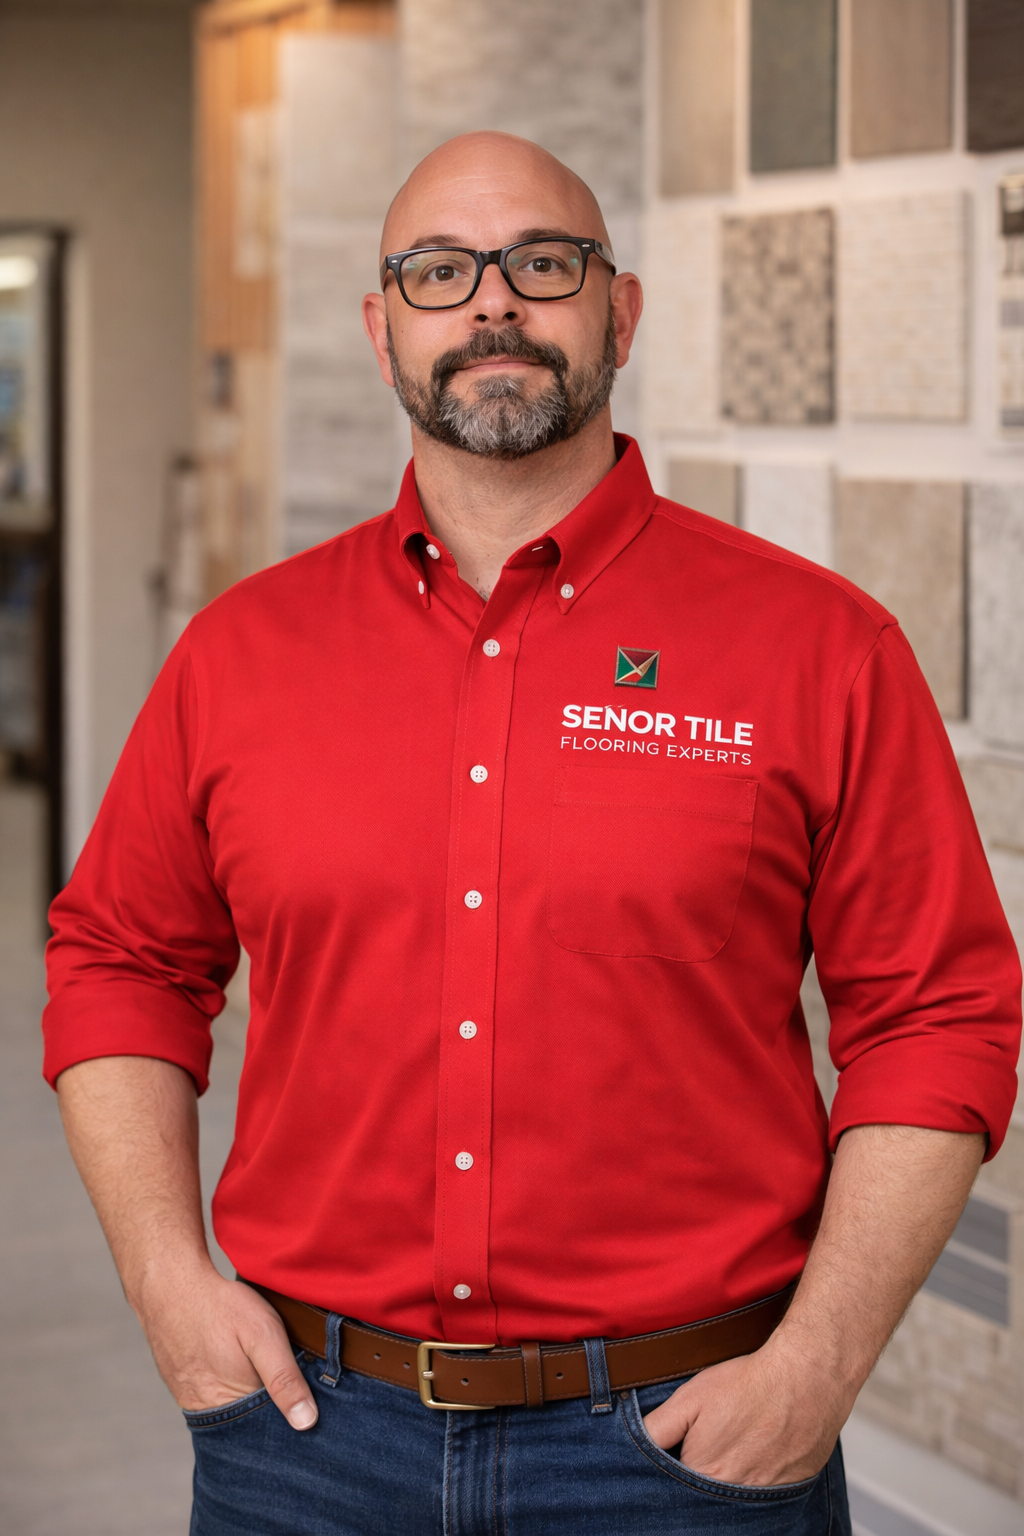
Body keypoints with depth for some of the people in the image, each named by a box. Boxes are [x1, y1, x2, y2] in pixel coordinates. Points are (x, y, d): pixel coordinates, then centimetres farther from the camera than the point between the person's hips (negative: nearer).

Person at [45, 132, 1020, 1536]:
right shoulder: (240, 649, 5)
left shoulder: (821, 647, -3)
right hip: (313, 1423, 2)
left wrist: (817, 1366, -10)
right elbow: (118, 962, 13)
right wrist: (168, 1277, 1)